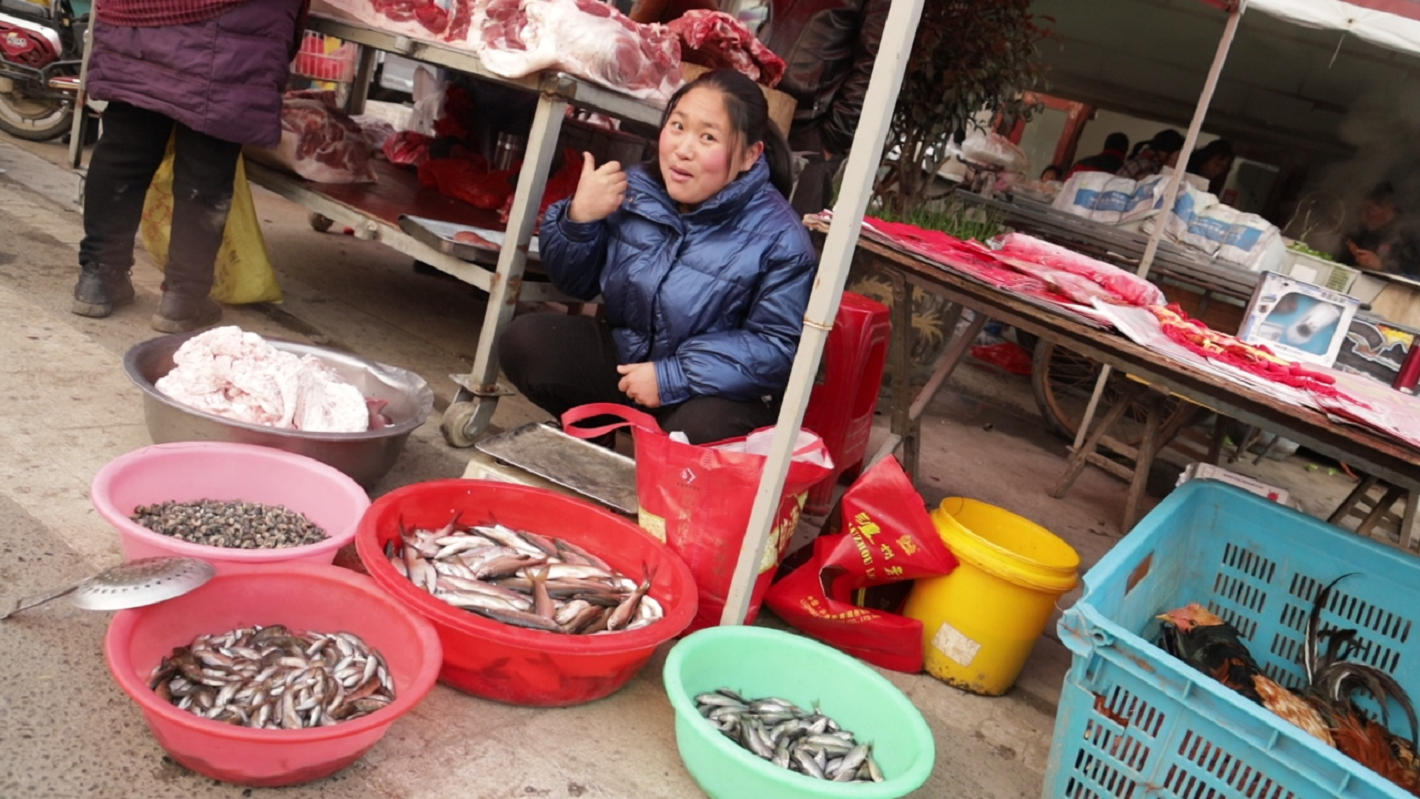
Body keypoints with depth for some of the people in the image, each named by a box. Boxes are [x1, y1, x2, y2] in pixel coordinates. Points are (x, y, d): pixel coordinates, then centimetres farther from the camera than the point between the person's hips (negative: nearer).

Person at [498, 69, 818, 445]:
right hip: (624, 357, 5)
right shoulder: (634, 190, -5)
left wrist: (672, 378, -25)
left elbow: (777, 346, -21)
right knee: (524, 340, -12)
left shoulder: (778, 237, -19)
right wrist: (578, 218, -14)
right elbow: (576, 283, 7)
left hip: (718, 392, -4)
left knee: (700, 429, -37)